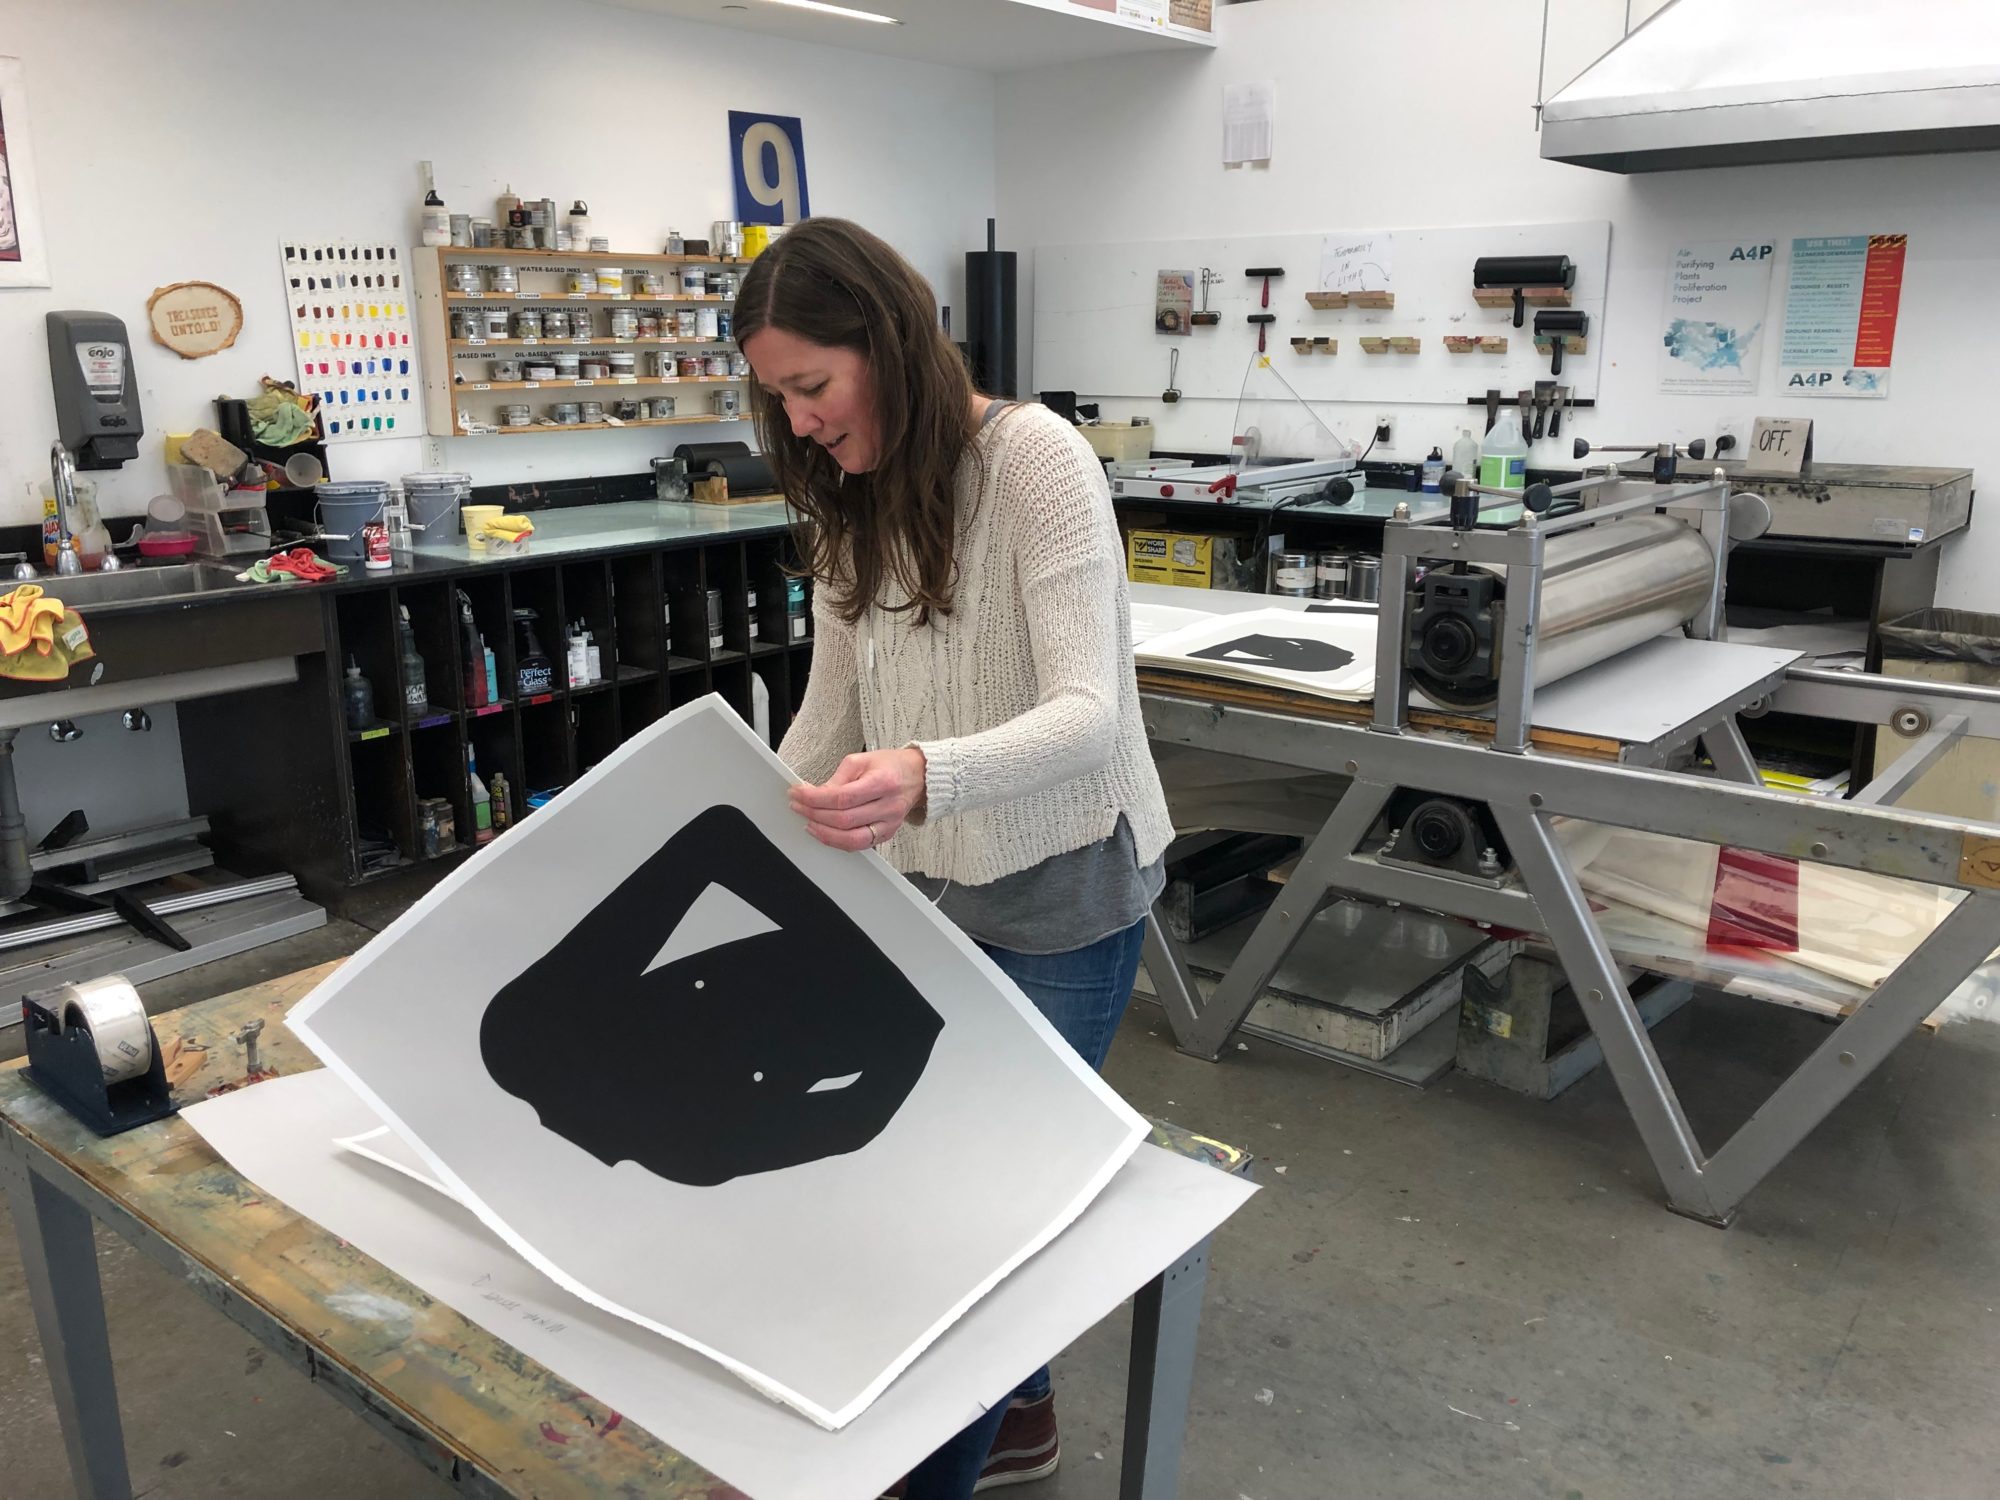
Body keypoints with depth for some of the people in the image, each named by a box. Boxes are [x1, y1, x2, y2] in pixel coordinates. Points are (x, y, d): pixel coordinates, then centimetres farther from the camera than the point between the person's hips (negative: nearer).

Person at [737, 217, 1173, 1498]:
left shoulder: (1036, 459, -20)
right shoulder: (854, 501, 2)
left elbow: (1089, 714, -30)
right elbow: (829, 716, 7)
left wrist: (926, 776, -48)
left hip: (1063, 888, -6)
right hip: (931, 882, 7)